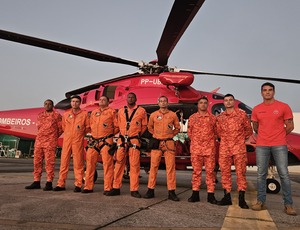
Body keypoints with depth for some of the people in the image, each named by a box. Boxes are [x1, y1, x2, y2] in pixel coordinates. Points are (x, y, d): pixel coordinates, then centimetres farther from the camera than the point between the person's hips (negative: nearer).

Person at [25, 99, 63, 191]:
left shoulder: (56, 115, -2)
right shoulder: (40, 115, 16)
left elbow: (60, 128, -1)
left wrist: (53, 136, 5)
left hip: (50, 142, -6)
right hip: (38, 141, 6)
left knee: (49, 162, -7)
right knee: (37, 162, 8)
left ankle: (49, 183, -2)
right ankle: (36, 182, 17)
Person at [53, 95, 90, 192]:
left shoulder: (84, 114, 5)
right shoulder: (66, 114, 15)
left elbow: (88, 127, 5)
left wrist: (82, 131, -5)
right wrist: (69, 133, 12)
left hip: (78, 141, -3)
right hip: (67, 140, 3)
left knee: (78, 163, -3)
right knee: (64, 162, 4)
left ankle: (78, 185, 4)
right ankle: (61, 184, 12)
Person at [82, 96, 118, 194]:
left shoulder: (112, 111, 4)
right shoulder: (94, 112, 20)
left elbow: (117, 126, 1)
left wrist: (110, 134, 0)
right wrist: (94, 133, 11)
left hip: (106, 141, -5)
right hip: (93, 141, 5)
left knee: (107, 164, -7)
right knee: (90, 163, 6)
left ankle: (108, 188, -1)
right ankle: (88, 187, 16)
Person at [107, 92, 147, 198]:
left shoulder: (141, 111, 4)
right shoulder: (121, 111, 13)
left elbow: (144, 125, 11)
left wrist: (138, 134, 7)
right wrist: (123, 134, 12)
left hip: (134, 141, -3)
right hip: (122, 140, 3)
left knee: (134, 165, -4)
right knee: (119, 163, 4)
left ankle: (134, 190, 3)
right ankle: (116, 188, 12)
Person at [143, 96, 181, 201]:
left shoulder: (173, 115, 5)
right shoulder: (153, 115, 7)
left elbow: (177, 128, 14)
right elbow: (150, 127, 20)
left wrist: (170, 134, 4)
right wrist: (156, 134, 9)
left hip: (169, 143, 0)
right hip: (156, 143, 1)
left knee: (170, 167, -2)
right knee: (153, 166, 2)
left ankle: (171, 192, 5)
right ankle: (150, 190, 11)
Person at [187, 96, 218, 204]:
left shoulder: (212, 118, 9)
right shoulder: (192, 117, 9)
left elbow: (216, 132, 14)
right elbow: (189, 132, 13)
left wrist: (210, 140, 6)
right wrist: (196, 140, 9)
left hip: (209, 148, 0)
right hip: (196, 148, 0)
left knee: (210, 171, 1)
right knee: (196, 171, 3)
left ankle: (211, 194, 7)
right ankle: (195, 194, 10)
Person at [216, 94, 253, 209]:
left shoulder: (242, 114, 2)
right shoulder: (220, 117, 9)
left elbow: (249, 129, 9)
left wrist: (241, 138, 9)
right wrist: (226, 138, 10)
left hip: (239, 147, -2)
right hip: (224, 147, 3)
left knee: (241, 172, -1)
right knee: (225, 172, 5)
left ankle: (241, 199, 5)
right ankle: (227, 197, 14)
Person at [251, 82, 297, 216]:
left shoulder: (283, 107, 1)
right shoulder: (256, 109, 8)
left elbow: (290, 126, 4)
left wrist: (278, 135, 9)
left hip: (279, 145, -2)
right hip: (261, 146, 2)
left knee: (284, 174, -1)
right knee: (261, 174, 5)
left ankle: (288, 204, 8)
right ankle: (261, 202, 14)